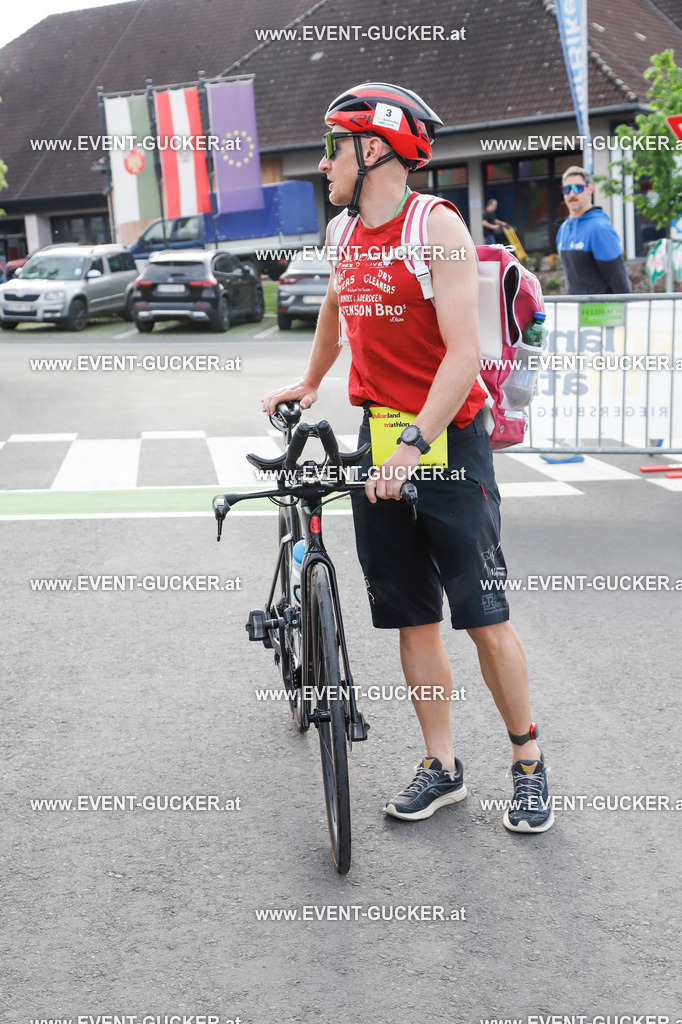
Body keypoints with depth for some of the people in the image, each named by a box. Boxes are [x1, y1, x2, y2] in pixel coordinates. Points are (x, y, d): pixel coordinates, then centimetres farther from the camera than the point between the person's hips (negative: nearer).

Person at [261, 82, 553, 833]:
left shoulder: (436, 226, -11)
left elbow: (463, 356, -19)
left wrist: (415, 446, -26)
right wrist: (308, 384, 42)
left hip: (446, 441, -6)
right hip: (378, 442, 6)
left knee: (483, 616, -2)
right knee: (412, 618, 8)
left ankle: (528, 763, 15)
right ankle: (442, 767, 20)